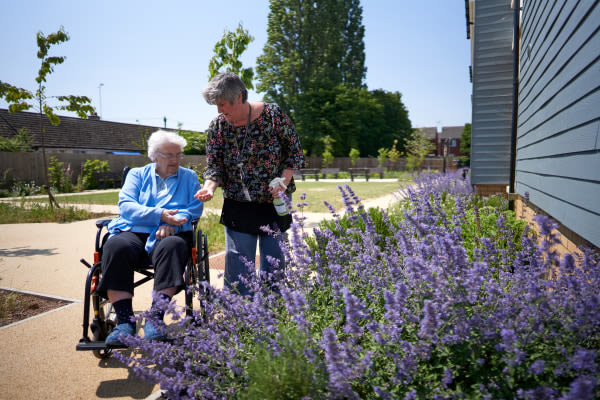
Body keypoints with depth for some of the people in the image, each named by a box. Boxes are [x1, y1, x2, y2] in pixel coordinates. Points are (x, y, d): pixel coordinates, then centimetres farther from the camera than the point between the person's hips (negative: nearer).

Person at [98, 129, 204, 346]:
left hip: (168, 235, -1)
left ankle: (155, 317, -34)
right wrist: (159, 215, -13)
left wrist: (172, 222, -16)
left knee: (172, 246, -36)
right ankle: (124, 321, -30)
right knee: (115, 247, -32)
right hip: (134, 232, 1)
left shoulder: (189, 177, 19)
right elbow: (126, 206, 2)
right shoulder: (137, 174, 19)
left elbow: (195, 208, 4)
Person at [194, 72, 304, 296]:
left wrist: (283, 181, -16)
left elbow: (295, 153, -2)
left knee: (273, 263, 7)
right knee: (237, 266, 2)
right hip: (237, 208, 1)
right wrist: (210, 187, -21)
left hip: (274, 204, -1)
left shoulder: (273, 115, -8)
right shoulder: (216, 128, -2)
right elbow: (214, 166, -1)